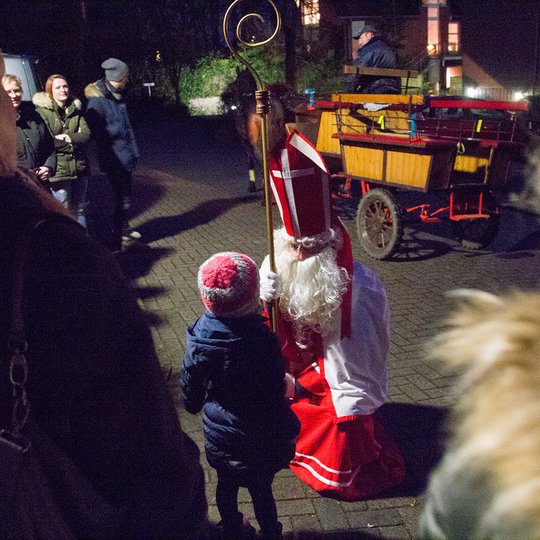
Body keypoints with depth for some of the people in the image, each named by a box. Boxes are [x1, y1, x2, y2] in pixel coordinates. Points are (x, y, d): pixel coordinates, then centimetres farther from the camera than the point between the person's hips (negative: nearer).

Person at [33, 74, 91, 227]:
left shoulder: (76, 109, 12)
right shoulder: (42, 110, -4)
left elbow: (87, 134, 0)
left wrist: (66, 138, -14)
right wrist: (75, 138, -7)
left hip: (80, 167, 5)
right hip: (59, 169, -5)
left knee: (80, 210, 15)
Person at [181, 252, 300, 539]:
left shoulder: (198, 339, -17)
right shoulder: (263, 339, -29)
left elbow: (191, 389, -2)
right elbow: (276, 391, -18)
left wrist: (194, 405, 20)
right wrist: (285, 429, 0)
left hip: (219, 435, 4)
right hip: (260, 437, -3)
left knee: (226, 484, 25)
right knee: (261, 487, 17)